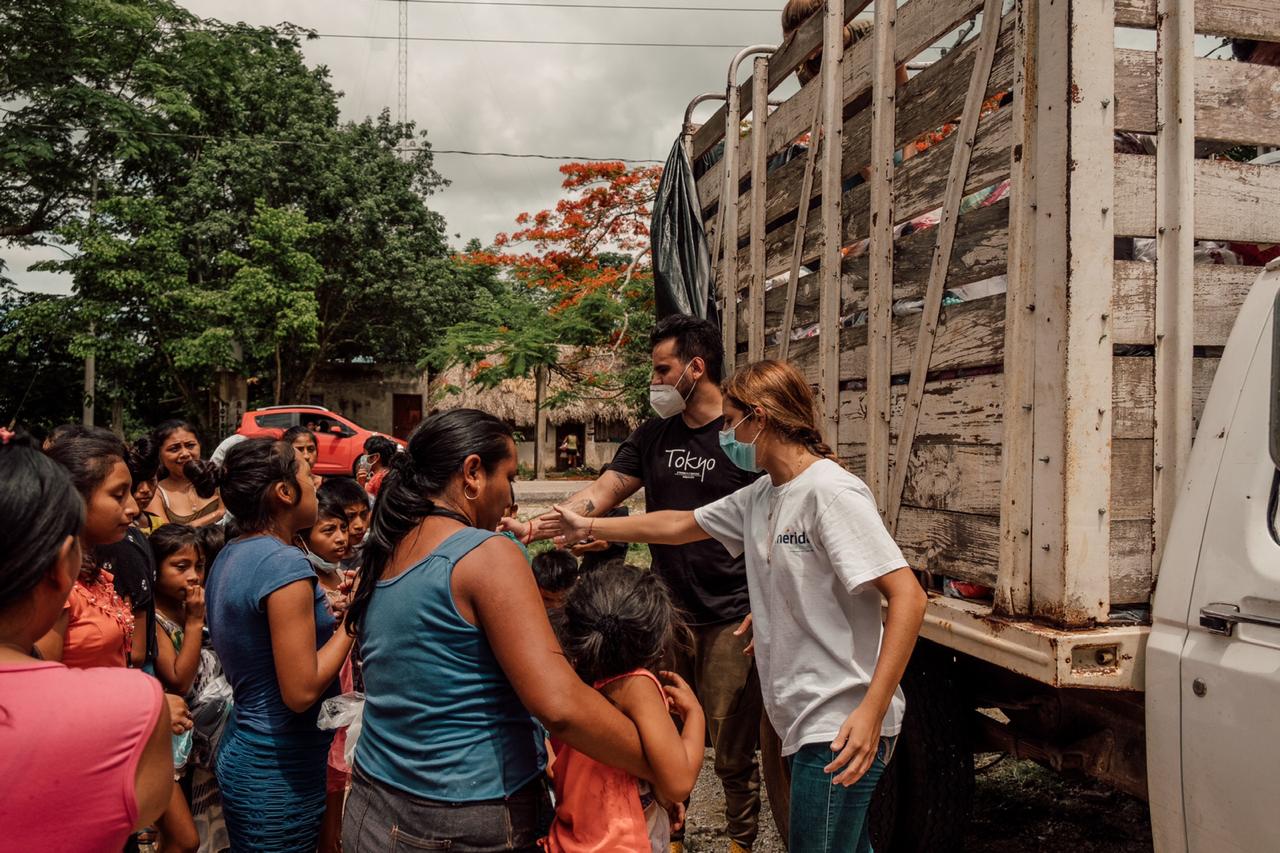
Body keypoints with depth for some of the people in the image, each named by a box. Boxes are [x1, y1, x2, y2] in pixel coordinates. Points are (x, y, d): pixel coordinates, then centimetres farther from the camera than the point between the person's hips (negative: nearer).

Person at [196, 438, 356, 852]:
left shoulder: (230, 556, 6)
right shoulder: (285, 562, -22)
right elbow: (301, 691, -24)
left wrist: (331, 612, 9)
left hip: (243, 753, 9)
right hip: (281, 776, -9)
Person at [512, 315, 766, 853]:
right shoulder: (654, 436, 8)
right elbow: (600, 494, 5)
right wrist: (537, 527, -10)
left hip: (730, 620, -5)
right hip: (668, 612, 5)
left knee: (732, 752, 5)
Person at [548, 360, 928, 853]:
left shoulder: (831, 491, -17)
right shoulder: (759, 497, 8)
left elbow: (907, 596, -21)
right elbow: (680, 525, 21)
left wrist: (872, 711, -25)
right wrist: (589, 527, 23)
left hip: (842, 724, -8)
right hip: (805, 720, 8)